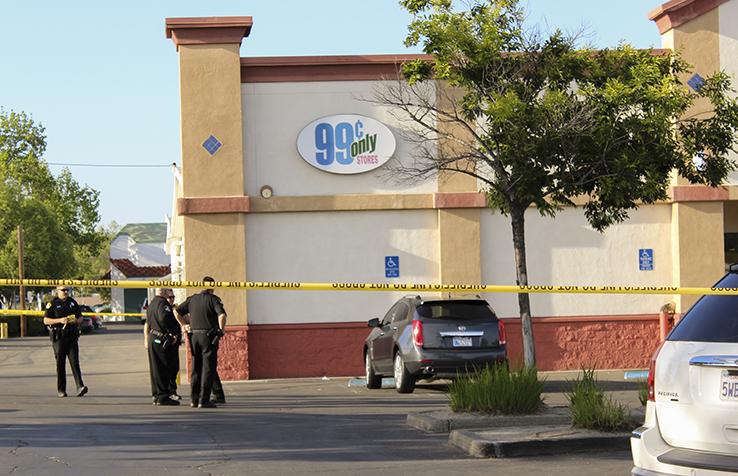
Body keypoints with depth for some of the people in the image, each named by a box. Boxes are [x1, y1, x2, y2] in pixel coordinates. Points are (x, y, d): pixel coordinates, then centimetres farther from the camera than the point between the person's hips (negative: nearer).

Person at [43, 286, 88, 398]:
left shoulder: (72, 302, 13)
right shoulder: (52, 304, 0)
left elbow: (80, 317, 20)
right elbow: (46, 320, -5)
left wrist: (76, 320, -3)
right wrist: (60, 320, -18)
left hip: (72, 337, 3)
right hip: (58, 337, -3)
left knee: (75, 362, -8)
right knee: (60, 364, 2)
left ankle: (80, 387, -17)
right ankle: (61, 390, 10)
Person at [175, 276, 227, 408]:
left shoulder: (192, 299, 10)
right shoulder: (213, 299, -6)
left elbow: (177, 312, 13)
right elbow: (222, 315, -21)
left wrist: (187, 324, 21)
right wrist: (222, 329, -7)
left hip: (194, 335, 5)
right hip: (209, 337, -5)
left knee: (196, 369, 14)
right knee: (208, 369, -1)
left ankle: (194, 399, 14)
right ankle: (204, 400, -5)